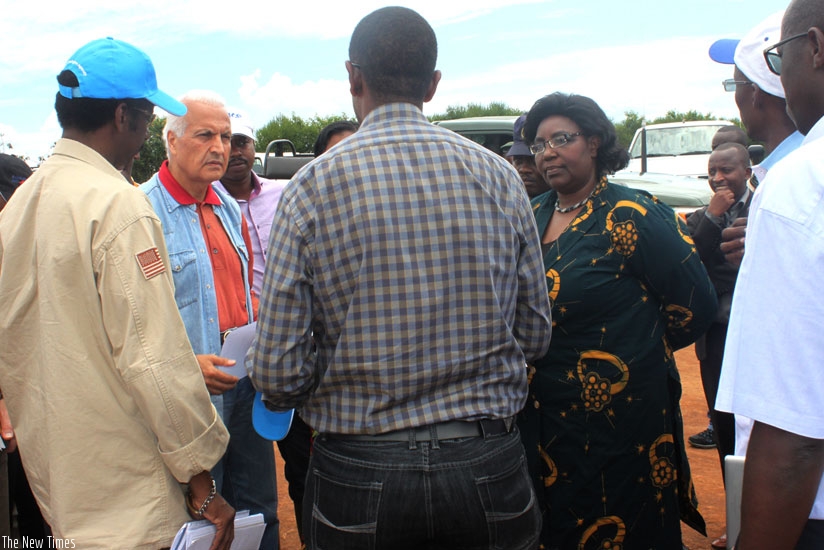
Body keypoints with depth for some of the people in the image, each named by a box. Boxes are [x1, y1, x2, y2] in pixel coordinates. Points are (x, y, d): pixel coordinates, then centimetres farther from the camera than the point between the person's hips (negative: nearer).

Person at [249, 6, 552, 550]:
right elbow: (535, 336, 3)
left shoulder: (313, 185, -10)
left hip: (358, 475, -1)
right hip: (488, 467, 2)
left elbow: (278, 374, -11)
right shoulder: (499, 175, -3)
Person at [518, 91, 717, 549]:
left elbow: (696, 304, -10)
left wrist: (639, 352, 0)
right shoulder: (534, 216, 7)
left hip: (617, 420, -6)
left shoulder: (631, 216, -13)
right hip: (542, 418, 6)